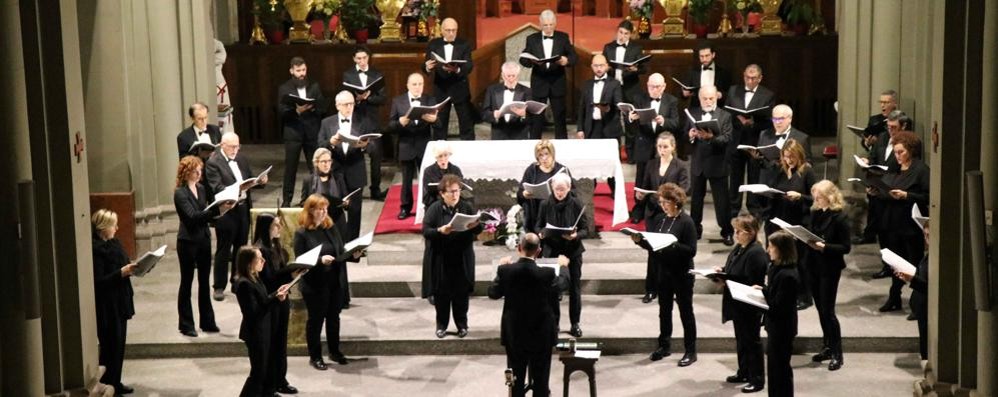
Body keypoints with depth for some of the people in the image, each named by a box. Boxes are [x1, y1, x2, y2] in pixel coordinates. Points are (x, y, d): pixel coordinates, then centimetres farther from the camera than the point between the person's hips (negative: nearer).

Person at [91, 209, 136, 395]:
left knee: (119, 345, 14)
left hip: (120, 302, 9)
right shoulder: (96, 249, -17)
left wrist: (131, 268, 1)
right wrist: (121, 273, -24)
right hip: (106, 306, -9)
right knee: (110, 346, -2)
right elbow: (98, 281, -21)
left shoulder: (114, 244, 10)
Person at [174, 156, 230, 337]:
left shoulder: (201, 189, 7)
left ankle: (207, 321, 21)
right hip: (188, 242, -6)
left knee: (204, 282, 12)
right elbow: (193, 216, -25)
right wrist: (217, 210, -32)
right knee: (186, 283, 4)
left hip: (204, 239, 6)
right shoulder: (180, 193, -13)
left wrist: (220, 211, -7)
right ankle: (186, 325, 12)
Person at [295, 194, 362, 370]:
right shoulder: (302, 233, -11)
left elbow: (341, 253, 8)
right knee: (315, 319, 8)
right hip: (314, 284, -5)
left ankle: (334, 351, 33)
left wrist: (353, 255, -12)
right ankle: (315, 356, 21)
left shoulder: (331, 228, 4)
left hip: (334, 281, 5)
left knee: (333, 317, 17)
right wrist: (320, 260, -27)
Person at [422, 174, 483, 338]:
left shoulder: (466, 207, 1)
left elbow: (478, 229, 0)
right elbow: (425, 231, -14)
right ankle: (441, 325, 22)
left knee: (461, 293, 10)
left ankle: (462, 324, 25)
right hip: (440, 260, -2)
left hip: (462, 260, 2)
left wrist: (474, 226, -23)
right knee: (441, 294, 7)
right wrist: (441, 230, -32)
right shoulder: (434, 209, -7)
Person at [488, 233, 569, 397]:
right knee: (540, 381, 11)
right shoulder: (547, 273, -18)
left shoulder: (506, 270, -15)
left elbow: (493, 293, 2)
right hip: (541, 335, -1)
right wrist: (562, 266, 24)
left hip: (514, 335, 2)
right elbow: (560, 285, 4)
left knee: (516, 382, 13)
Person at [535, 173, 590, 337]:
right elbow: (538, 226, 4)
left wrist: (576, 235, -25)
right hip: (551, 251, 1)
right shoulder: (545, 204, -4)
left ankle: (575, 324, 17)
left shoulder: (577, 204, -7)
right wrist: (541, 233, -18)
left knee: (574, 287, 6)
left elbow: (585, 229, -5)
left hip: (573, 251, -1)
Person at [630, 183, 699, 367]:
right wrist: (639, 240, -7)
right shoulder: (658, 219, 5)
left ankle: (691, 351, 12)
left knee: (686, 311, 4)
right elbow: (651, 244, 11)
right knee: (664, 310, 17)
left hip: (681, 274, -6)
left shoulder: (686, 222, -14)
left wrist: (672, 245, -29)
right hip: (662, 272, 6)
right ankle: (664, 345, 30)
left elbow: (691, 250, -18)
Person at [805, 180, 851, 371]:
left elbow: (846, 247, -14)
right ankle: (827, 347, 25)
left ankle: (837, 353, 5)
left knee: (828, 310, -4)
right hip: (814, 266, 7)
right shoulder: (816, 213, 4)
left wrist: (824, 247, -25)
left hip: (830, 269, -7)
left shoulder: (840, 217, -15)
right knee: (820, 308, 13)